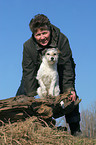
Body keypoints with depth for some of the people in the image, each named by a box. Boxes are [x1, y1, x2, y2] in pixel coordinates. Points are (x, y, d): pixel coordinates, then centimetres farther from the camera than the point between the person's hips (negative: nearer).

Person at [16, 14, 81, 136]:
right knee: (22, 94, -7)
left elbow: (66, 65, -26)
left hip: (59, 73, -1)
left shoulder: (62, 40, -29)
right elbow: (29, 71, -23)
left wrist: (69, 88, -31)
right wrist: (30, 94, -30)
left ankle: (75, 129, 0)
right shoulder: (28, 46, -25)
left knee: (70, 95, -13)